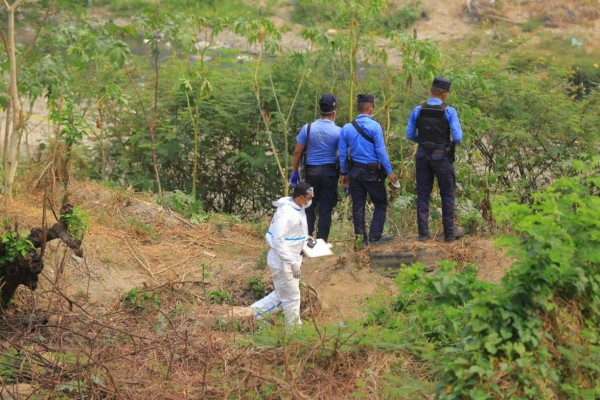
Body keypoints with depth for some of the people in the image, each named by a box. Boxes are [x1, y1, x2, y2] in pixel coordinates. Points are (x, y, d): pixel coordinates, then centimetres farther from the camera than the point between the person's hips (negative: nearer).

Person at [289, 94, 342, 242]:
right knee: (325, 209, 4)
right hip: (330, 172, -1)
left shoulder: (308, 128, -4)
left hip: (311, 171, 1)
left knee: (309, 207, 10)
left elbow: (297, 152, -1)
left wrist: (294, 172, 9)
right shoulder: (338, 131, -7)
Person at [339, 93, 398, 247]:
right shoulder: (374, 126, -13)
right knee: (381, 204, 9)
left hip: (354, 171, 5)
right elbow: (381, 151, -13)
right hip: (372, 171, -5)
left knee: (358, 205, 10)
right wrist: (389, 171, -8)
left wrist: (344, 173, 14)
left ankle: (361, 237, 11)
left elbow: (342, 153, 5)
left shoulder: (346, 128, 2)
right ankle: (375, 236, 5)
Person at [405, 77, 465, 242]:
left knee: (423, 194, 10)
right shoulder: (449, 111, -12)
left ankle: (423, 233, 10)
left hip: (423, 155, 3)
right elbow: (458, 137, -15)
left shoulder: (418, 110, -3)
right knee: (448, 194, 10)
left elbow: (410, 135, 2)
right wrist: (450, 142, 7)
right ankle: (449, 232, 15)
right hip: (442, 157, -3)